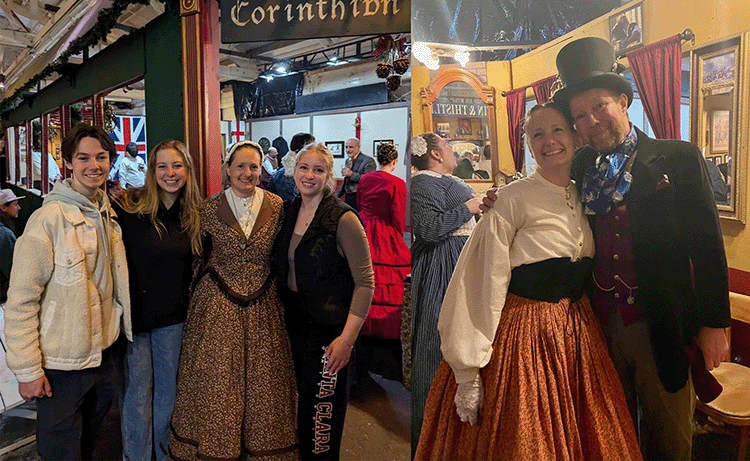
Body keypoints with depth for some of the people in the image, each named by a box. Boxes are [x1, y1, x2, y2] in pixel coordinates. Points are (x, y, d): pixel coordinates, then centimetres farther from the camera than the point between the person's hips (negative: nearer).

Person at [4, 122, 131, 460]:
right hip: (63, 363, -6)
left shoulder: (108, 214, 4)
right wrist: (28, 371, -17)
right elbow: (21, 302, -17)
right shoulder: (49, 219, -18)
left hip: (107, 352, 6)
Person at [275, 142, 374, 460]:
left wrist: (347, 338, -19)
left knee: (322, 406, 5)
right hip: (293, 320, 6)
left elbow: (365, 281, -16)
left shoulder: (343, 218, -16)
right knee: (299, 400, 17)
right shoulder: (289, 211, 5)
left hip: (327, 326, -6)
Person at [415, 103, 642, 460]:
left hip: (578, 334, 6)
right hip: (523, 334, -6)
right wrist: (469, 371, -19)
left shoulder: (584, 196, 7)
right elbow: (483, 282, -16)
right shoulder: (513, 197, -12)